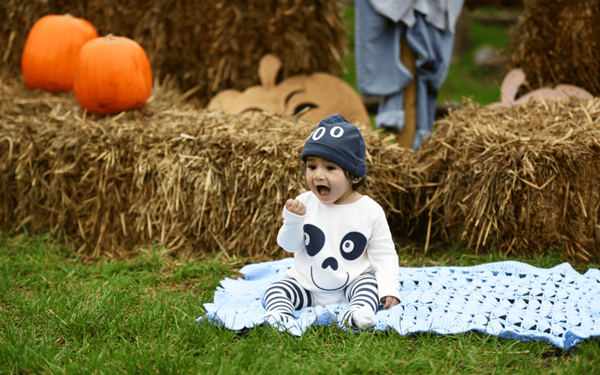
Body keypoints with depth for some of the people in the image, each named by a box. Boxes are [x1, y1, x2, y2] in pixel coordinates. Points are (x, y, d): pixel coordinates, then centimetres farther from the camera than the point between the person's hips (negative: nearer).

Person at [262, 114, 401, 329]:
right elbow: (289, 246, -1)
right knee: (276, 291, -16)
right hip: (306, 285, 2)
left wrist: (389, 289, -17)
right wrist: (292, 221, -21)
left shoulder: (370, 211, -8)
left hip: (352, 283, -2)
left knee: (369, 285, -27)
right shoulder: (304, 203, -3)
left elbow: (384, 255, -4)